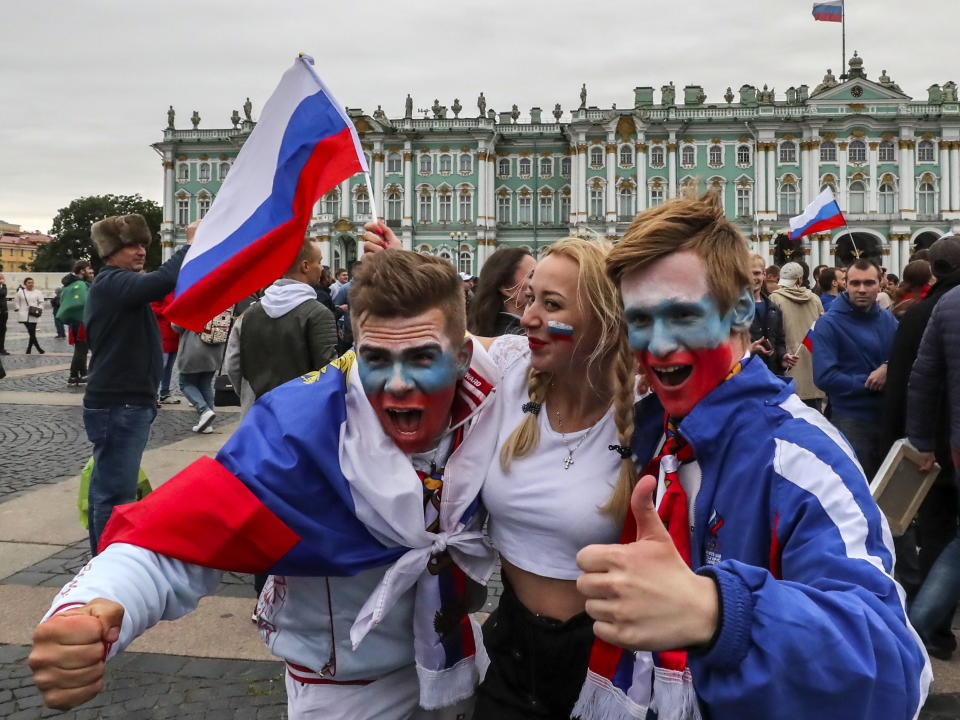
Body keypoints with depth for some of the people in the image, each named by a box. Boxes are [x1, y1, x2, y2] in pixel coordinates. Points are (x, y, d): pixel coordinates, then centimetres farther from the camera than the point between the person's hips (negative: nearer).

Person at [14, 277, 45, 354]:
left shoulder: (37, 293, 7)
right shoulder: (20, 292, 6)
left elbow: (41, 302, 8)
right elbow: (16, 302, 12)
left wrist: (39, 309, -8)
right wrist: (18, 309, 2)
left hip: (33, 316, 1)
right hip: (24, 316, -1)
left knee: (32, 333, 1)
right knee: (31, 333, -10)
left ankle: (29, 349, 14)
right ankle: (39, 349, -8)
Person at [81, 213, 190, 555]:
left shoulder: (115, 285, 18)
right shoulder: (113, 282, -16)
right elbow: (163, 280, -32)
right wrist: (192, 245, -24)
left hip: (123, 403, 11)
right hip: (119, 406, -11)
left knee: (107, 487, 18)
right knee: (116, 493, -9)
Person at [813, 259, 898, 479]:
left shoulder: (889, 320, 8)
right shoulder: (828, 324, -10)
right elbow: (824, 377, -19)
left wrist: (889, 368, -16)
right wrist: (870, 383, -15)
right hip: (850, 419, -5)